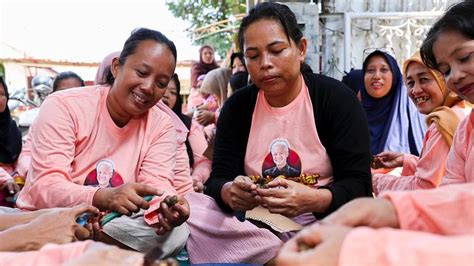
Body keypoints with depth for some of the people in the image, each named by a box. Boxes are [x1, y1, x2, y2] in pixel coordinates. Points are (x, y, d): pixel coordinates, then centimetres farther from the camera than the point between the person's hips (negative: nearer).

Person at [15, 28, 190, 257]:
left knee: (176, 231, -24)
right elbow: (45, 188, -21)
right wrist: (105, 198, -41)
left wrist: (167, 207, -35)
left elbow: (157, 185, -9)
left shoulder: (162, 126, 1)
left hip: (114, 228, 5)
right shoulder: (64, 107, -11)